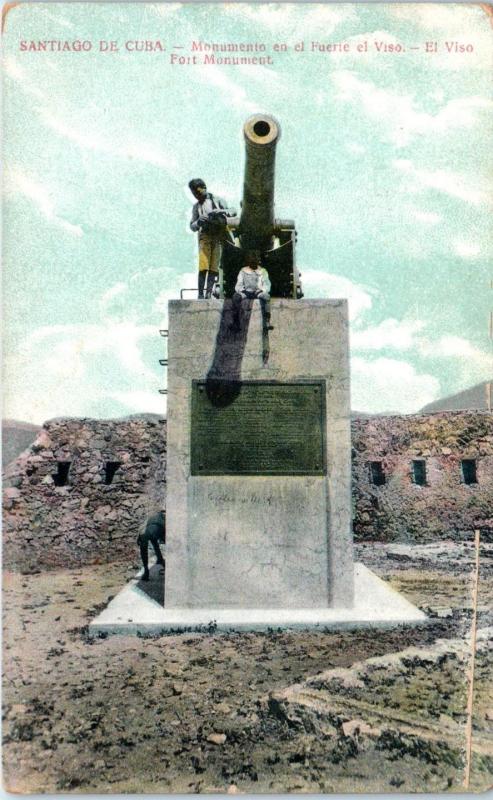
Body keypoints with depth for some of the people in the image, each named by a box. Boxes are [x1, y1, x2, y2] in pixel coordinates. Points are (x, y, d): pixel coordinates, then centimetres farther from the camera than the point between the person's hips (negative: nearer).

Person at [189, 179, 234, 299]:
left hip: (218, 236, 0)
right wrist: (198, 222, -7)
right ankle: (200, 294, -15)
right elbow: (192, 226, 15)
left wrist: (222, 211, -12)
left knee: (214, 267, -7)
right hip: (205, 236, 0)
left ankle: (209, 292, -7)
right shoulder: (196, 206, 18)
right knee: (203, 266, -14)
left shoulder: (217, 201, 13)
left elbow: (233, 212, 9)